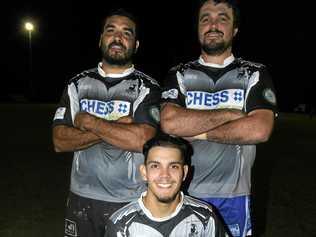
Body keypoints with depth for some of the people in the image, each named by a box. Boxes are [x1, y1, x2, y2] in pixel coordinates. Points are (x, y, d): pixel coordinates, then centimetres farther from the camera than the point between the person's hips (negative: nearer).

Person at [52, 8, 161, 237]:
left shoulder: (147, 87, -7)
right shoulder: (78, 83, 3)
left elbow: (142, 140, -23)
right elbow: (60, 142, -5)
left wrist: (89, 122, -14)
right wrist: (114, 127, -16)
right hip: (81, 197, 3)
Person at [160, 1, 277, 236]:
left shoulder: (255, 74, 0)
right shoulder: (179, 75, 2)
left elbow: (259, 130, -17)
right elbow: (169, 123, -17)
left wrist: (197, 132, -14)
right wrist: (231, 113, -15)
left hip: (233, 197, 0)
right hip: (183, 192, 1)